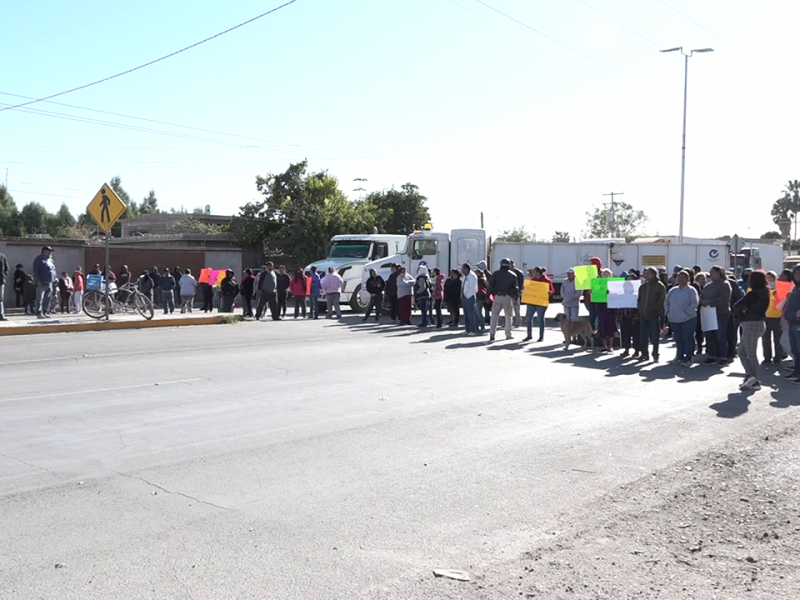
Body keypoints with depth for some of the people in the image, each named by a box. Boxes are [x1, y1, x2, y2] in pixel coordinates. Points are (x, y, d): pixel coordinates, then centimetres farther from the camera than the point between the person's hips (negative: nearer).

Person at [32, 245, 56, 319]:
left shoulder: (50, 260, 20)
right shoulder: (39, 259, -5)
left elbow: (53, 270, 26)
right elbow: (35, 270, -11)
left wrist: (55, 278, 16)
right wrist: (38, 280, -17)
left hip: (50, 283, 8)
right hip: (41, 283, -8)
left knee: (47, 299, 9)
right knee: (40, 298, -8)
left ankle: (45, 312, 15)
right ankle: (39, 313, -9)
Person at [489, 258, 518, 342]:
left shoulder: (496, 274, 3)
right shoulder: (513, 275, 6)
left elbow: (491, 286, -1)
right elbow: (516, 288, 5)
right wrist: (515, 298, 10)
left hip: (498, 296, 0)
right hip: (508, 297, 1)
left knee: (494, 315, -1)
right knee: (508, 316, 12)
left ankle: (492, 334, -13)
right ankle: (508, 334, 15)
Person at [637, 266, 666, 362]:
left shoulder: (660, 286, -4)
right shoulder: (643, 286, 16)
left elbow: (662, 300, -8)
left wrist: (652, 309, -15)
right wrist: (640, 308, 6)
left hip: (654, 315, -6)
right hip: (643, 314, 6)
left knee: (654, 336, -1)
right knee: (644, 336, 8)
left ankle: (655, 355, 6)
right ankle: (644, 354, 15)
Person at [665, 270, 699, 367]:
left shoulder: (691, 290, -6)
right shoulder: (672, 290, 12)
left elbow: (695, 303, -15)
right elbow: (666, 303, 20)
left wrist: (686, 312, -18)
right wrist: (668, 312, 7)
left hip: (688, 319, -6)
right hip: (675, 319, 6)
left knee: (687, 339, -3)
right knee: (678, 339, 12)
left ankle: (688, 359, 3)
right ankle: (680, 357, 23)